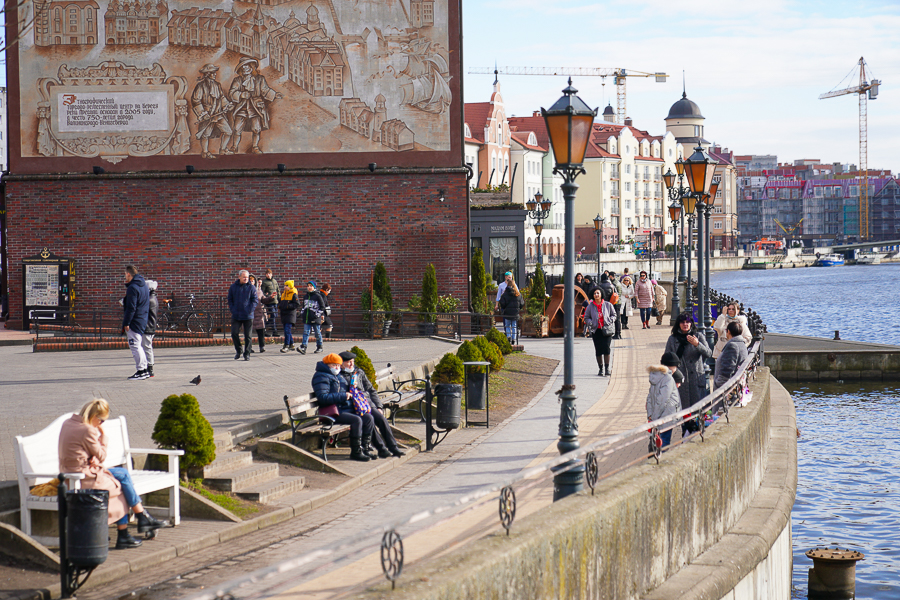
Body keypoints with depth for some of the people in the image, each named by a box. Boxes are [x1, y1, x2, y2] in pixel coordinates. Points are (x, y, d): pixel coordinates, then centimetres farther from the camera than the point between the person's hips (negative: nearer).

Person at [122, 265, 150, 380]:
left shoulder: (132, 288, -17)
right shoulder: (143, 285, 13)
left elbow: (131, 308, -20)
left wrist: (126, 323, -17)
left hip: (135, 322, -10)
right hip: (143, 320, 10)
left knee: (135, 346, -6)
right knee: (138, 346, 17)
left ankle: (141, 371, -7)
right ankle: (144, 369, 19)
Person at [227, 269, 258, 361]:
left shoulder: (251, 288, 0)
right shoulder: (233, 287, 6)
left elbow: (255, 301, 1)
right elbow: (230, 300, 12)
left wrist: (250, 311, -10)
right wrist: (232, 310, -1)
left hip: (248, 316, -1)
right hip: (236, 316, 2)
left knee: (247, 335, 2)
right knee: (234, 333, -4)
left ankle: (247, 353, 11)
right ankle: (238, 350, 16)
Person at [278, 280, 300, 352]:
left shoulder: (294, 294, -7)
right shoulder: (283, 294, 16)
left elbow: (297, 304, -13)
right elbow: (280, 301, 28)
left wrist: (288, 306, -19)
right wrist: (279, 306, 7)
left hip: (290, 314, -8)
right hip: (283, 314, 8)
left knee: (287, 330, -13)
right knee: (286, 330, 11)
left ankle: (287, 345, -13)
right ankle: (291, 345, 20)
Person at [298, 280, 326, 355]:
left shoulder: (318, 296, -3)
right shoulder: (305, 296, 14)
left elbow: (322, 306, -1)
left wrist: (321, 315, -7)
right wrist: (302, 314, 20)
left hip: (315, 318, -5)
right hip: (307, 318, 5)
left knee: (317, 333, 5)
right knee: (306, 332, -4)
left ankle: (319, 347, 16)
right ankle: (303, 347, -12)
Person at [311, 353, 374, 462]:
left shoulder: (338, 376, 22)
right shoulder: (321, 377, -7)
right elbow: (322, 397, -21)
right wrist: (342, 396, -21)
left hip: (347, 409, 9)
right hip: (334, 413, -9)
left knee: (369, 418, -6)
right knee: (357, 420, -28)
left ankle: (364, 448, 0)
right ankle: (355, 452, -22)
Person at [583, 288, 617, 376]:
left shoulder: (608, 305, 3)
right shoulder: (590, 306, 4)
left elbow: (614, 315, 12)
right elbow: (586, 317, 12)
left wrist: (610, 321, -6)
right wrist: (591, 323, -8)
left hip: (607, 330, -1)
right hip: (596, 331, 1)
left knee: (606, 348, -12)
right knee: (598, 350, 1)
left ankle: (607, 368, -2)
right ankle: (601, 369, 13)